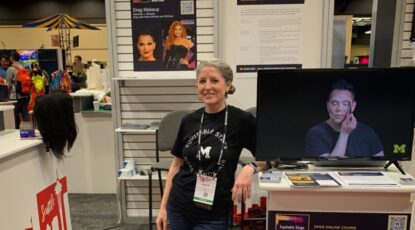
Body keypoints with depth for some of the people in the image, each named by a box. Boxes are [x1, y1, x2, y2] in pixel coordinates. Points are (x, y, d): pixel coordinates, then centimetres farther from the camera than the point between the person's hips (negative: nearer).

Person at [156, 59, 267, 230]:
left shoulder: (241, 120, -12)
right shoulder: (189, 121, -1)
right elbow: (177, 165, 7)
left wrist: (250, 168, -24)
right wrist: (163, 207, 7)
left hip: (214, 215, -3)